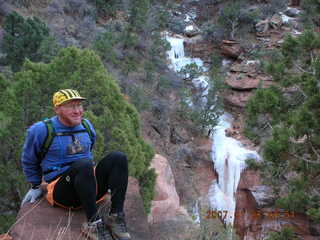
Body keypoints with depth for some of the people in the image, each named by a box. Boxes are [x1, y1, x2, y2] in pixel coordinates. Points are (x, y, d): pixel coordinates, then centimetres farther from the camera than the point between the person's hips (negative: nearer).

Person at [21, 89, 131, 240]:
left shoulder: (86, 126, 9)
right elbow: (29, 161, 10)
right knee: (83, 164, -37)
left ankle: (116, 217, -26)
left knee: (118, 157, -21)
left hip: (90, 185, 5)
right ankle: (93, 222, -31)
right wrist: (35, 187, 14)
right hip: (62, 191, -5)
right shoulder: (41, 130, -7)